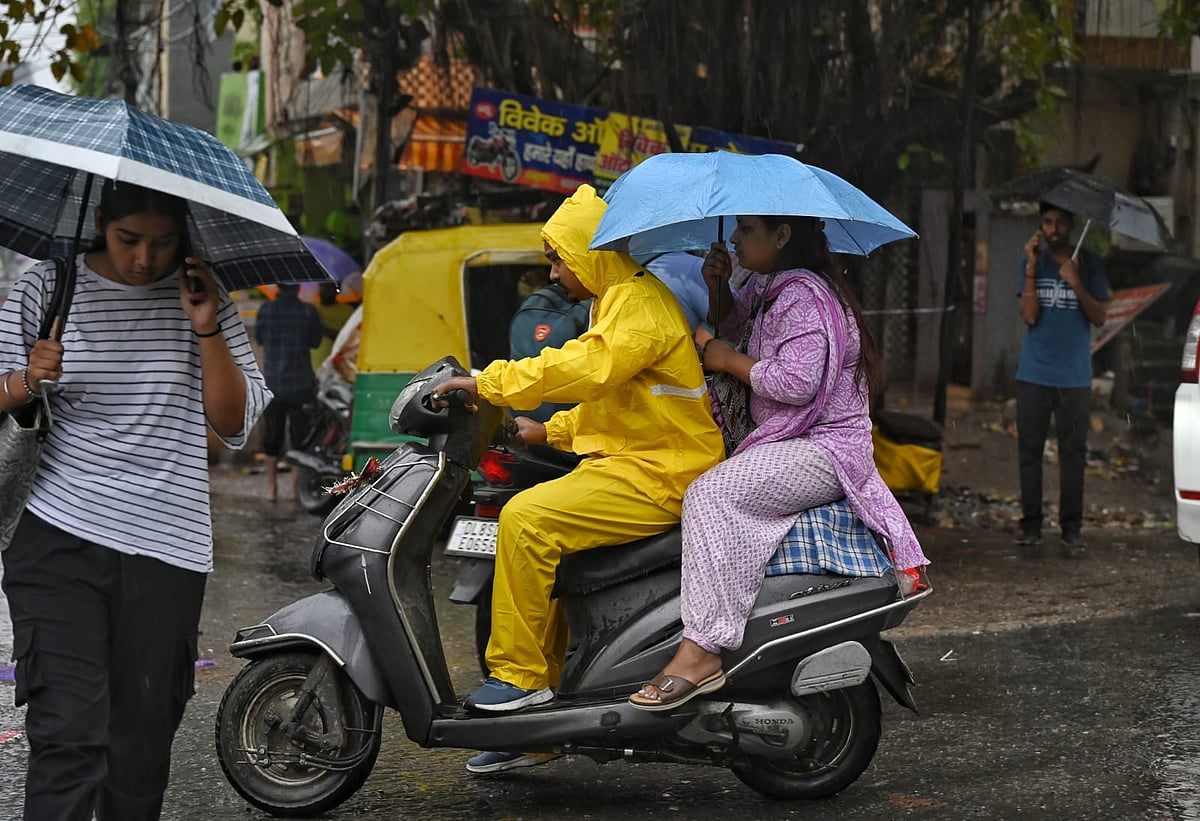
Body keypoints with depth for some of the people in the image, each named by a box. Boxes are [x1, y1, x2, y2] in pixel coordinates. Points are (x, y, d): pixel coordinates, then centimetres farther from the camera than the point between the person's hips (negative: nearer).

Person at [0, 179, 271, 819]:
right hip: (59, 542, -2)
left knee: (143, 740, 7)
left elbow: (235, 425, 3)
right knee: (69, 731, -12)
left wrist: (207, 331, -9)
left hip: (166, 550, 2)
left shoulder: (203, 298, 6)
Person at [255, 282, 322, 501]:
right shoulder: (307, 311, -8)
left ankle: (271, 488, 17)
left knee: (272, 438, 14)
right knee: (300, 438, 6)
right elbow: (315, 342, 2)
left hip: (272, 383, 2)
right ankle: (296, 487, 5)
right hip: (300, 384, -2)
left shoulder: (266, 309, -3)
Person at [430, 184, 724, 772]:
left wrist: (488, 382, -25)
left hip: (657, 478, -11)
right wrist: (550, 432, 23)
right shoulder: (620, 302, 22)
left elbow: (589, 367, -28)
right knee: (547, 550, 9)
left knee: (527, 519, -24)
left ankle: (519, 674, -18)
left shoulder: (637, 302, -11)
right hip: (634, 466, 11)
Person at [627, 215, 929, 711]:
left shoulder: (803, 297, -16)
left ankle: (701, 652, -36)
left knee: (711, 493, -30)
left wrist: (727, 360, -14)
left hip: (823, 447, -11)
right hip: (786, 442, 11)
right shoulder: (767, 285, 16)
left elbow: (797, 382, -26)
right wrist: (718, 288, 11)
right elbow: (732, 326, 33)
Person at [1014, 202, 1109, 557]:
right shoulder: (1033, 263, 5)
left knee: (1073, 454, 0)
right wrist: (1032, 267, -12)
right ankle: (1030, 527, 6)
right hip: (1033, 375, 1)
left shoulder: (1089, 264, 5)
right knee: (1030, 451, 1)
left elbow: (1099, 317, -2)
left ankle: (1071, 529, 4)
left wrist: (1076, 282, -15)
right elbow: (1029, 316, -6)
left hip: (1074, 377, -1)